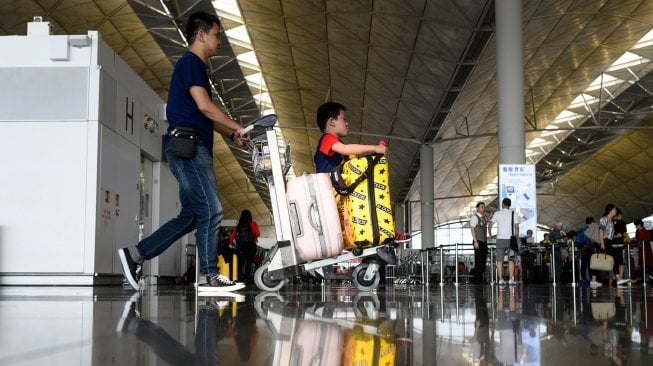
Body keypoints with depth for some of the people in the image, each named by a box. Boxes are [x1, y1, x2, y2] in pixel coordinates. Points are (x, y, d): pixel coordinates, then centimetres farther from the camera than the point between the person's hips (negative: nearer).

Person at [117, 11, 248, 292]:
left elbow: (203, 117, 26)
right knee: (211, 210, -11)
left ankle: (135, 254, 9)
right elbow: (204, 106, -15)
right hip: (187, 144, -10)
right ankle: (209, 275, -8)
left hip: (192, 147, 10)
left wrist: (231, 135, 14)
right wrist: (238, 128, -9)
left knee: (191, 215, 7)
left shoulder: (195, 66, 25)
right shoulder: (191, 62, -5)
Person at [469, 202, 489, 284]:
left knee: (483, 261, 6)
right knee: (478, 261, -8)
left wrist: (486, 240, 14)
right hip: (478, 242, -8)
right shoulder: (475, 217, -6)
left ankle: (480, 279, 13)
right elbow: (472, 229, -11)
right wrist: (475, 241, -18)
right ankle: (476, 279, -4)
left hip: (484, 241, 8)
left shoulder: (484, 218, 17)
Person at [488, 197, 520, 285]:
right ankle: (511, 280, -5)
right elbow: (517, 228, -2)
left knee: (500, 260, 5)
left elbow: (490, 226, -1)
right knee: (511, 260, 3)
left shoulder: (497, 213, 2)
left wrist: (490, 235, 16)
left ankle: (500, 279, 2)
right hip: (510, 239, 0)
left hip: (500, 239, 0)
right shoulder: (514, 214, 1)